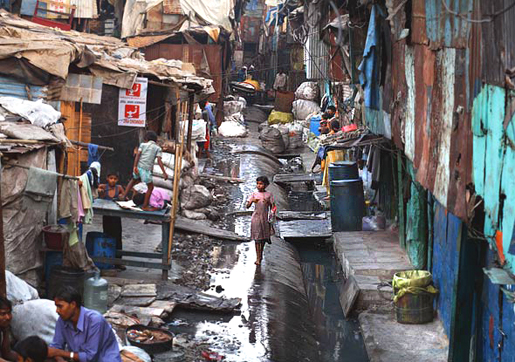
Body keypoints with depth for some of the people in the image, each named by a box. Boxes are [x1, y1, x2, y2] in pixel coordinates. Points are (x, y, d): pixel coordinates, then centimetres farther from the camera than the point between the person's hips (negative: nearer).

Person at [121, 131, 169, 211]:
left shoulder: (143, 145, 13)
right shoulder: (158, 148, 8)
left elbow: (138, 155, -2)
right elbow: (159, 160, -5)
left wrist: (135, 167, -9)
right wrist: (164, 173, -10)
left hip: (138, 167, 3)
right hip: (146, 169, -3)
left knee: (134, 180, 33)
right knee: (150, 187, 12)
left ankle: (124, 196, 33)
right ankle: (145, 206, 12)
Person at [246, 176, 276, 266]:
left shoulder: (269, 194, 4)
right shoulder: (254, 194, 4)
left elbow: (273, 207, 6)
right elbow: (247, 206, -5)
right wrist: (252, 201, -23)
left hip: (265, 218, 1)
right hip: (256, 218, -1)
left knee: (264, 238, 11)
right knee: (257, 238, -4)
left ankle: (261, 254, 32)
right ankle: (258, 258, -2)